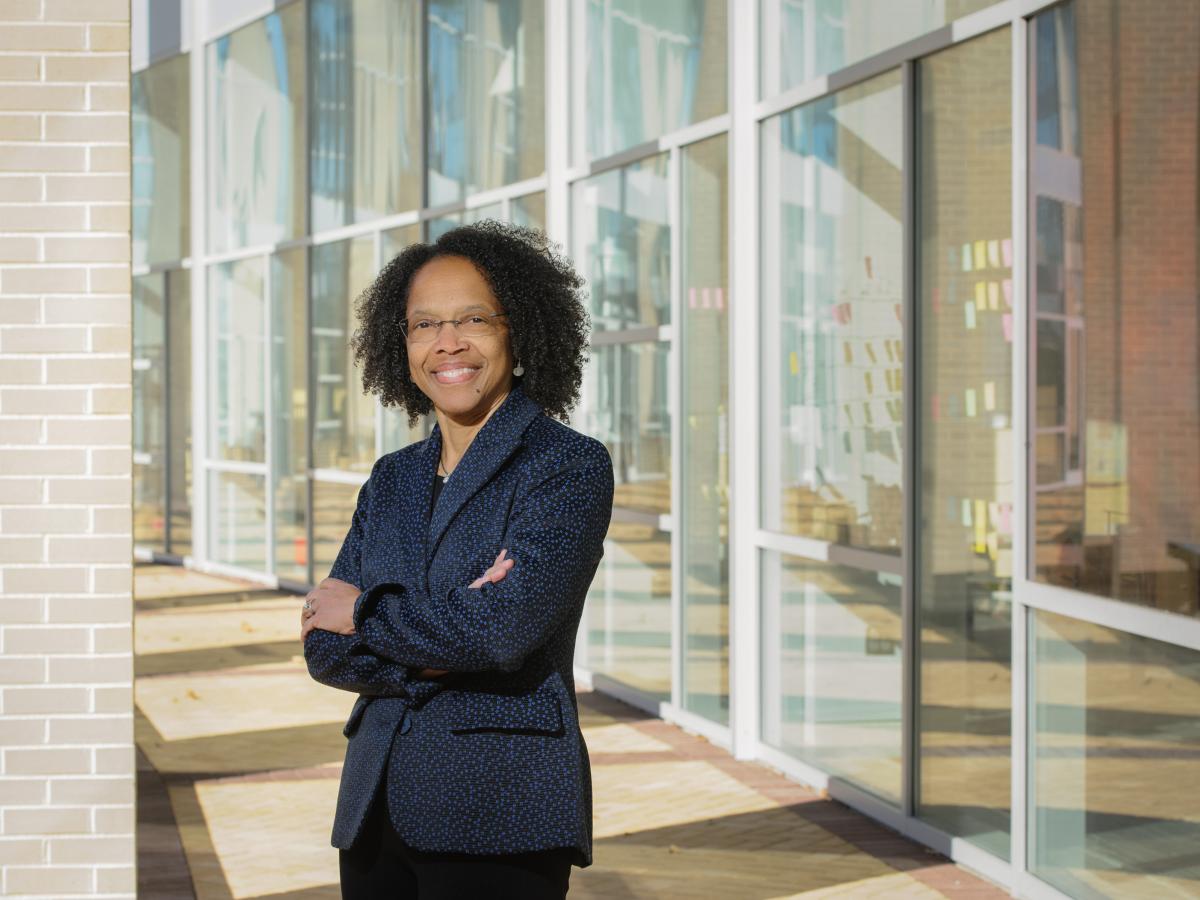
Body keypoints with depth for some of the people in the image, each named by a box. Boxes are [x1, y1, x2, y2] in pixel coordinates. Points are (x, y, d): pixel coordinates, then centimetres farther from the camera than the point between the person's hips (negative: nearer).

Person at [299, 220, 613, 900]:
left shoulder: (572, 466, -6)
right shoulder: (393, 480, 13)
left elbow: (508, 628, -19)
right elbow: (325, 649, 6)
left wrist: (365, 611, -5)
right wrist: (432, 654, -13)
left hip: (498, 819, -6)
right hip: (377, 810, 6)